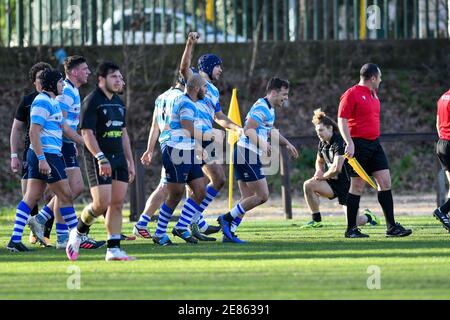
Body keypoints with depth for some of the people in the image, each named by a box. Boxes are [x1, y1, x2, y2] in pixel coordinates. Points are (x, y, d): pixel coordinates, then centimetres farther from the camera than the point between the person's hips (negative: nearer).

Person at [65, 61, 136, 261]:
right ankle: (78, 233, 11)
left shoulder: (118, 102, 16)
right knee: (102, 203, -14)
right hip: (99, 160, -7)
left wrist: (130, 161, 19)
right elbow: (87, 132, -15)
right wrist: (101, 158, -24)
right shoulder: (92, 101, -8)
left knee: (117, 204, 1)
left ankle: (113, 249, 2)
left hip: (118, 158, 7)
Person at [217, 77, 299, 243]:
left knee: (247, 198, 9)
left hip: (244, 155, 10)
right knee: (262, 195, -10)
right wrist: (262, 144, -36)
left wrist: (287, 144, 43)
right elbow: (248, 130, -24)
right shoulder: (261, 107, -14)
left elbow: (271, 130, 36)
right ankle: (227, 218, -6)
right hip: (247, 155, -10)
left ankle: (229, 232, 6)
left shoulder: (269, 109, 19)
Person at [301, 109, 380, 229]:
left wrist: (323, 176, -10)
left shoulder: (339, 142, -21)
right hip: (334, 183, 8)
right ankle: (316, 221, -5)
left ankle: (368, 216, 28)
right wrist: (319, 171, 2)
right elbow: (319, 161, 25)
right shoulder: (322, 144, 6)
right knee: (308, 185, -16)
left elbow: (336, 168, -28)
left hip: (346, 183, -8)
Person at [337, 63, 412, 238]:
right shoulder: (351, 94, -10)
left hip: (374, 143, 8)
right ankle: (351, 229, 4)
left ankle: (391, 226, 3)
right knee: (357, 186, -4)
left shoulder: (373, 95, 16)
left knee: (385, 182, 1)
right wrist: (349, 143, -22)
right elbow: (342, 120, -14)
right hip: (358, 143, -8)